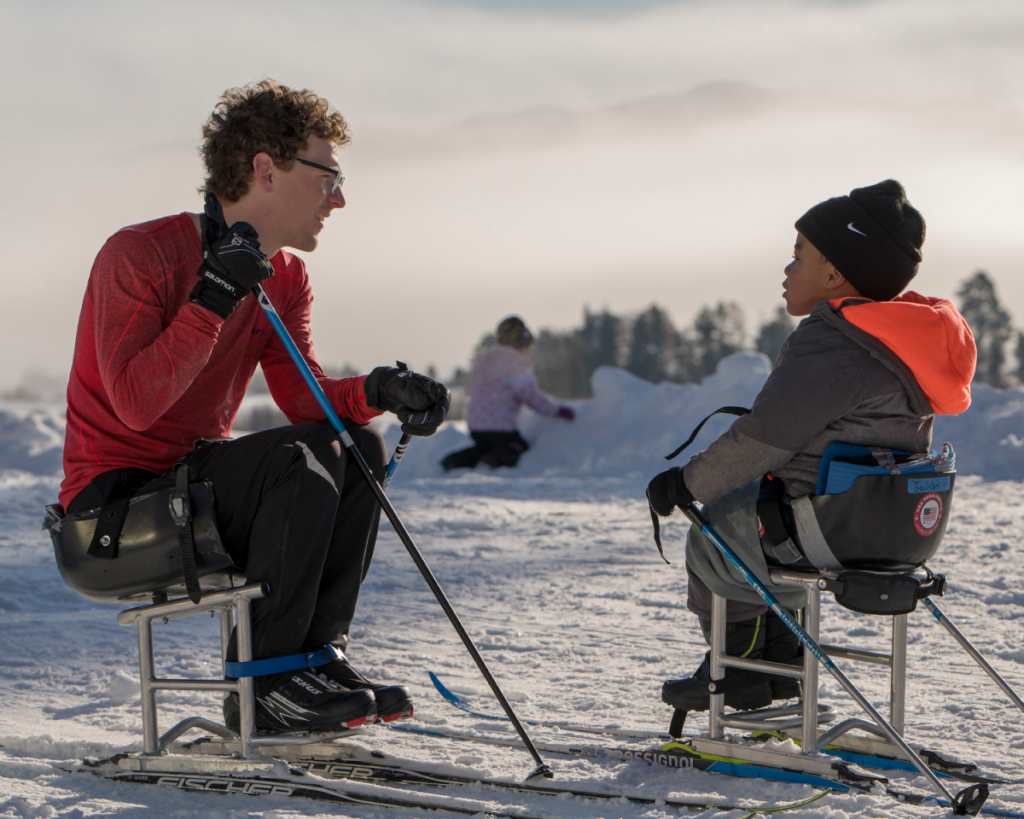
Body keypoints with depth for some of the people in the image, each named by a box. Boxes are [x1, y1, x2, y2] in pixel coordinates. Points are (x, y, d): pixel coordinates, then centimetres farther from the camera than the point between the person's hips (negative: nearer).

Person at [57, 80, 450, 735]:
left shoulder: (286, 279, 7)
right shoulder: (140, 255, -17)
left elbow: (303, 397, -3)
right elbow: (135, 404, -28)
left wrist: (376, 391, -22)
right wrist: (215, 298, -33)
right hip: (115, 503, -8)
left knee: (358, 446, -8)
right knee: (300, 458, -27)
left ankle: (318, 655, -7)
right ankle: (264, 686, -19)